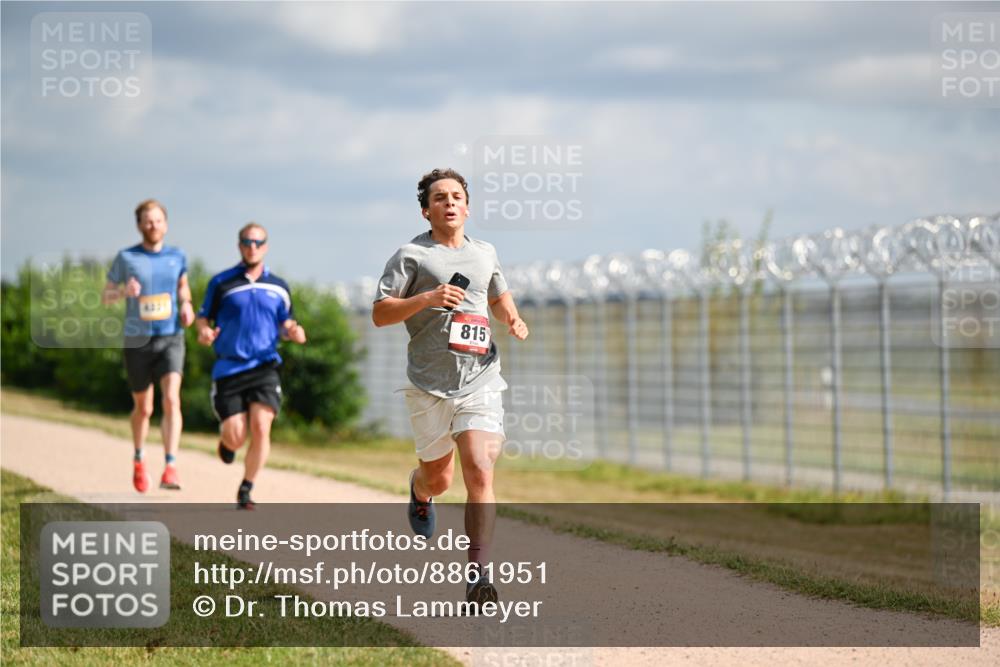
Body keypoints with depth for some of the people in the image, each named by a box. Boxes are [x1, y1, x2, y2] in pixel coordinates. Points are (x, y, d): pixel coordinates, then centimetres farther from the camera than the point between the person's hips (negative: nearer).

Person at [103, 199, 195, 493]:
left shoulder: (177, 256, 4)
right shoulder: (126, 258, -2)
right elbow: (106, 297, 4)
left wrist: (186, 305, 3)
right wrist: (125, 291, -17)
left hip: (170, 339, 0)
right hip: (137, 341, 0)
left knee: (171, 399, -21)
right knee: (143, 408, 12)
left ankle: (171, 468, -27)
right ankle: (138, 461, 39)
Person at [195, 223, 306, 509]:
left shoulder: (278, 287, 11)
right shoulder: (221, 283, 4)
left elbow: (285, 324, 19)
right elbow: (204, 317, 9)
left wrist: (294, 332, -4)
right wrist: (204, 332, -14)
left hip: (264, 366, 1)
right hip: (229, 368, -1)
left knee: (260, 427, -16)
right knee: (236, 438, -6)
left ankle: (246, 491, -1)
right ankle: (225, 438, 34)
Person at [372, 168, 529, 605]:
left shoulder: (485, 253, 15)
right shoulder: (411, 255, 0)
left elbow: (499, 296, 33)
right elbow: (380, 314, -6)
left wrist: (513, 320, 12)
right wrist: (428, 298, -19)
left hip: (480, 381, 2)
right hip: (429, 386, -2)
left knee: (479, 473, -15)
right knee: (438, 478, 12)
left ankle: (477, 573, -17)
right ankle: (420, 492, 51)